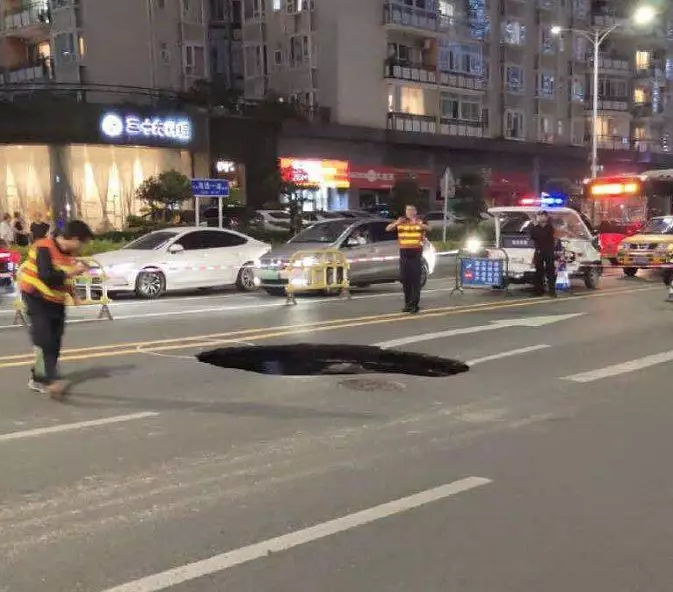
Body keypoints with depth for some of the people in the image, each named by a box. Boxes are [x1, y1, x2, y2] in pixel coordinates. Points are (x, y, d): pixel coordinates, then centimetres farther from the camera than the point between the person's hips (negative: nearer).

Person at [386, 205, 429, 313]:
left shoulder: (420, 222, 0)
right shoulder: (401, 221, 8)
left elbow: (428, 228, -20)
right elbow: (387, 229, -1)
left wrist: (417, 223, -37)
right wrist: (396, 223, -21)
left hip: (416, 253, -3)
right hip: (404, 253, 4)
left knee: (416, 280, -6)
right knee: (405, 280, 7)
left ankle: (415, 304, -5)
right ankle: (407, 303, 15)